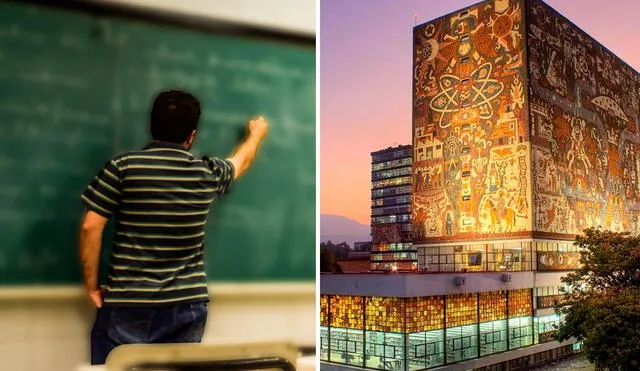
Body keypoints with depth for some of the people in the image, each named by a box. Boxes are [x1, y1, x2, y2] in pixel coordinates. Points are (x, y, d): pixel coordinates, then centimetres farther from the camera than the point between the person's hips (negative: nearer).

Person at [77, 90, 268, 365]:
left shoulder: (122, 167, -6)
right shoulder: (208, 174, 1)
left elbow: (90, 227, -7)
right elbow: (242, 159, 22)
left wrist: (91, 285, 5)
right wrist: (257, 132, 43)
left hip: (127, 304, -2)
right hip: (187, 306, 2)